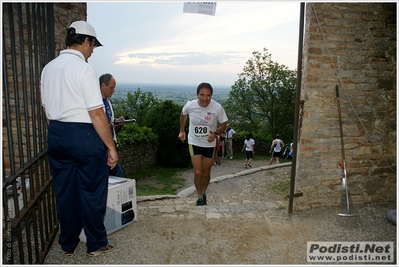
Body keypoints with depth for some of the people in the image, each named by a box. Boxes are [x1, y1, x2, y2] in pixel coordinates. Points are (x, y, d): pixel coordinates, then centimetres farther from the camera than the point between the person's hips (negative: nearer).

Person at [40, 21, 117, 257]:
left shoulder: (48, 68, 9)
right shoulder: (84, 69, -14)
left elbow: (46, 109, 15)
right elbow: (97, 114, -18)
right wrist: (111, 146, -13)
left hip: (56, 134, 8)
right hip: (84, 135, -7)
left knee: (64, 191, 16)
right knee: (92, 192, 7)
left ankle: (68, 244, 31)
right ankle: (96, 244, 22)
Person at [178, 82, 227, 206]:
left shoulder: (217, 107, -21)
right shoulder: (190, 105, -18)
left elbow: (223, 124, -5)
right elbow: (183, 114, 7)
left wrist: (215, 134, -23)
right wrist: (182, 131, 9)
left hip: (209, 144, 1)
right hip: (194, 143, 0)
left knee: (206, 173, 11)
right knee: (198, 172, -8)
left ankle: (204, 193, 39)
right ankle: (200, 197, 16)